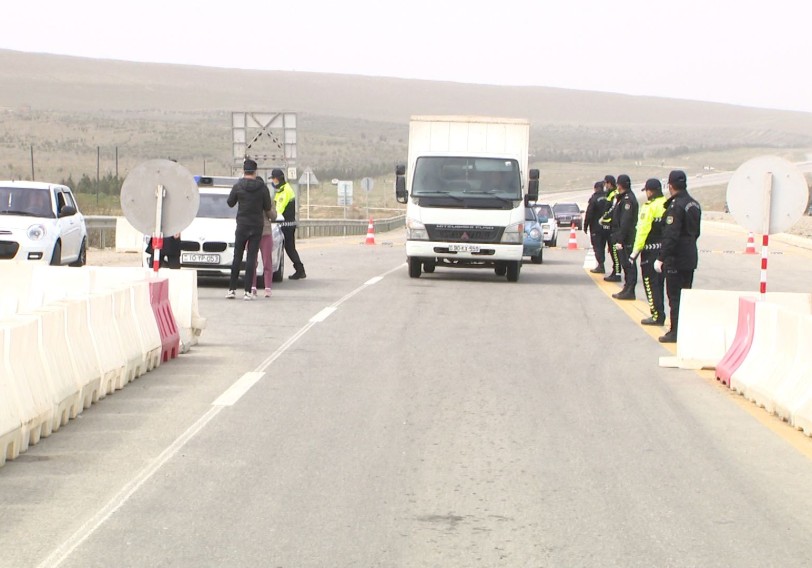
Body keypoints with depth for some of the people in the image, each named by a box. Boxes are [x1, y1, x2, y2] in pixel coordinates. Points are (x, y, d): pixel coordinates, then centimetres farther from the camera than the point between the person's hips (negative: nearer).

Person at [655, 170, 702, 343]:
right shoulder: (694, 204, 11)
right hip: (690, 257, 9)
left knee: (674, 296, -3)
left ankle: (676, 332, -1)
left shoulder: (676, 206, -18)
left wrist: (661, 258, -21)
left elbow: (671, 236, -23)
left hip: (676, 259, -9)